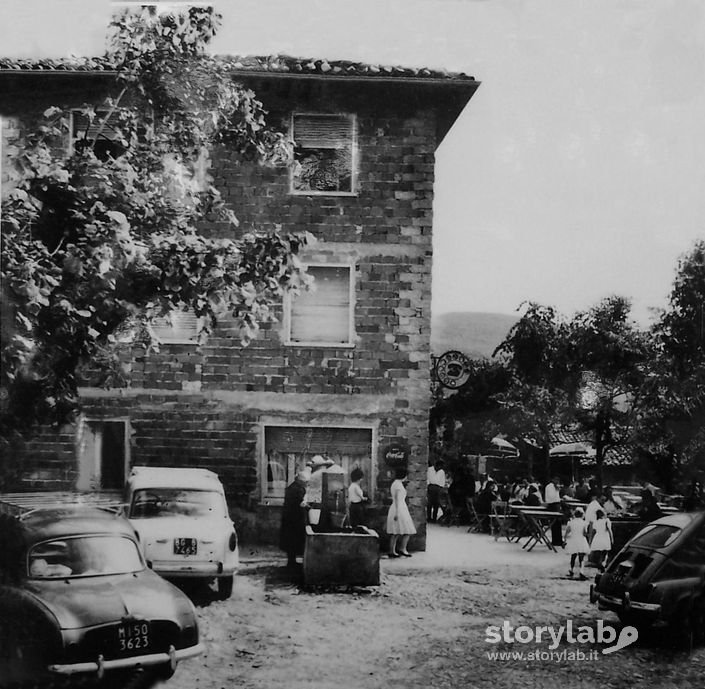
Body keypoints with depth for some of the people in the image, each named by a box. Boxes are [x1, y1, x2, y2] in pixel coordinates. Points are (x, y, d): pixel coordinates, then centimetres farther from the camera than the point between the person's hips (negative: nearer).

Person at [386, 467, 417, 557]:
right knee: (408, 530, -3)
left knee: (395, 532, 7)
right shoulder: (399, 484, -14)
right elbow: (397, 499, -19)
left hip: (394, 508, 10)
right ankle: (402, 549, -5)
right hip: (400, 509, -10)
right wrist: (397, 512, -22)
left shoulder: (394, 483, 16)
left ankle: (392, 551, 5)